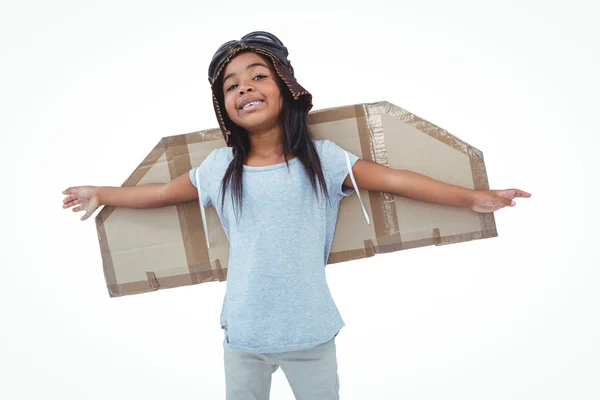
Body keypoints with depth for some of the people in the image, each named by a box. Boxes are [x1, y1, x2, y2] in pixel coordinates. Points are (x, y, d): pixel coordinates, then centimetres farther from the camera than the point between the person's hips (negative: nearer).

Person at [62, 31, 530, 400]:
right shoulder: (219, 168, -3)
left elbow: (394, 179, -12)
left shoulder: (323, 159, -9)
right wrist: (101, 194, 17)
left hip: (310, 334, -1)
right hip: (243, 334, 2)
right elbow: (162, 192, 9)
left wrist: (472, 197, -14)